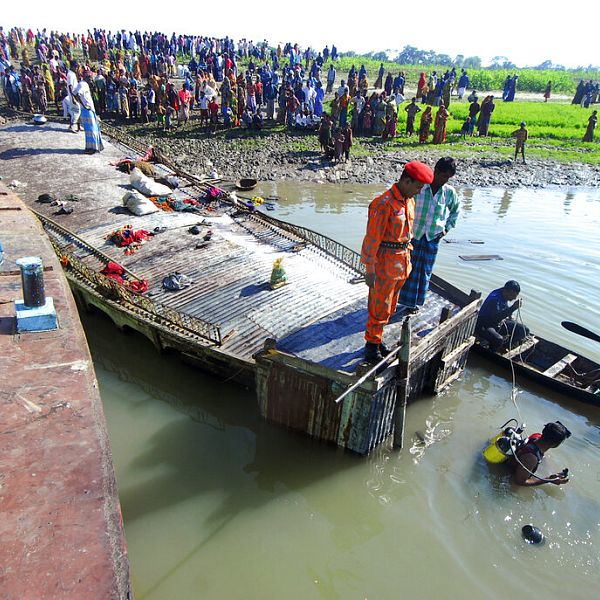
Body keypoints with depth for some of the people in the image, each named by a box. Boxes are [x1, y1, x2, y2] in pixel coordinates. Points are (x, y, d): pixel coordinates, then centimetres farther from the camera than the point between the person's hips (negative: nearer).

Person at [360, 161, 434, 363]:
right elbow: (372, 238, -20)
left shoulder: (409, 201, 7)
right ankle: (371, 347, 16)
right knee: (379, 307, 2)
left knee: (388, 307, 19)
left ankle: (376, 340, 34)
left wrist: (407, 260, 19)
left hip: (402, 262, 9)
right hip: (385, 262, -9)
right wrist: (370, 269, -19)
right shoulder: (384, 203, -21)